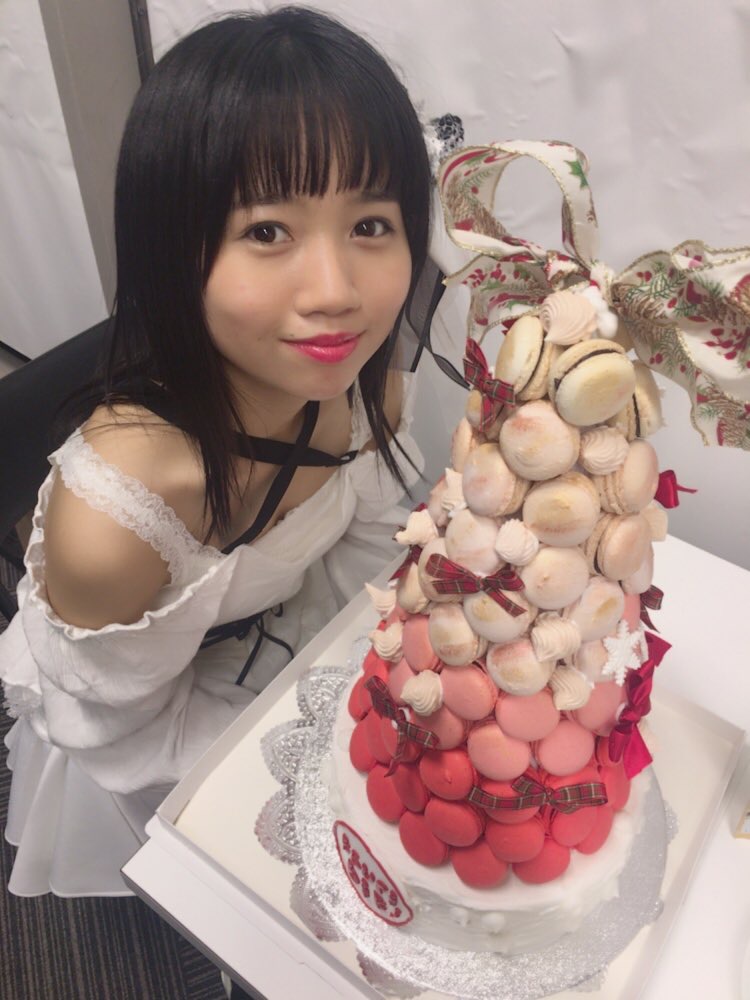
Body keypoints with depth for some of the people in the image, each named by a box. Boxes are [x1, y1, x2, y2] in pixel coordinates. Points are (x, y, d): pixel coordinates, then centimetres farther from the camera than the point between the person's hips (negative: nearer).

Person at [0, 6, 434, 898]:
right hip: (147, 786, -3)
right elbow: (130, 732, -22)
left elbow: (356, 557, -6)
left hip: (293, 672, 4)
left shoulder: (374, 395, -28)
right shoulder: (106, 519, -43)